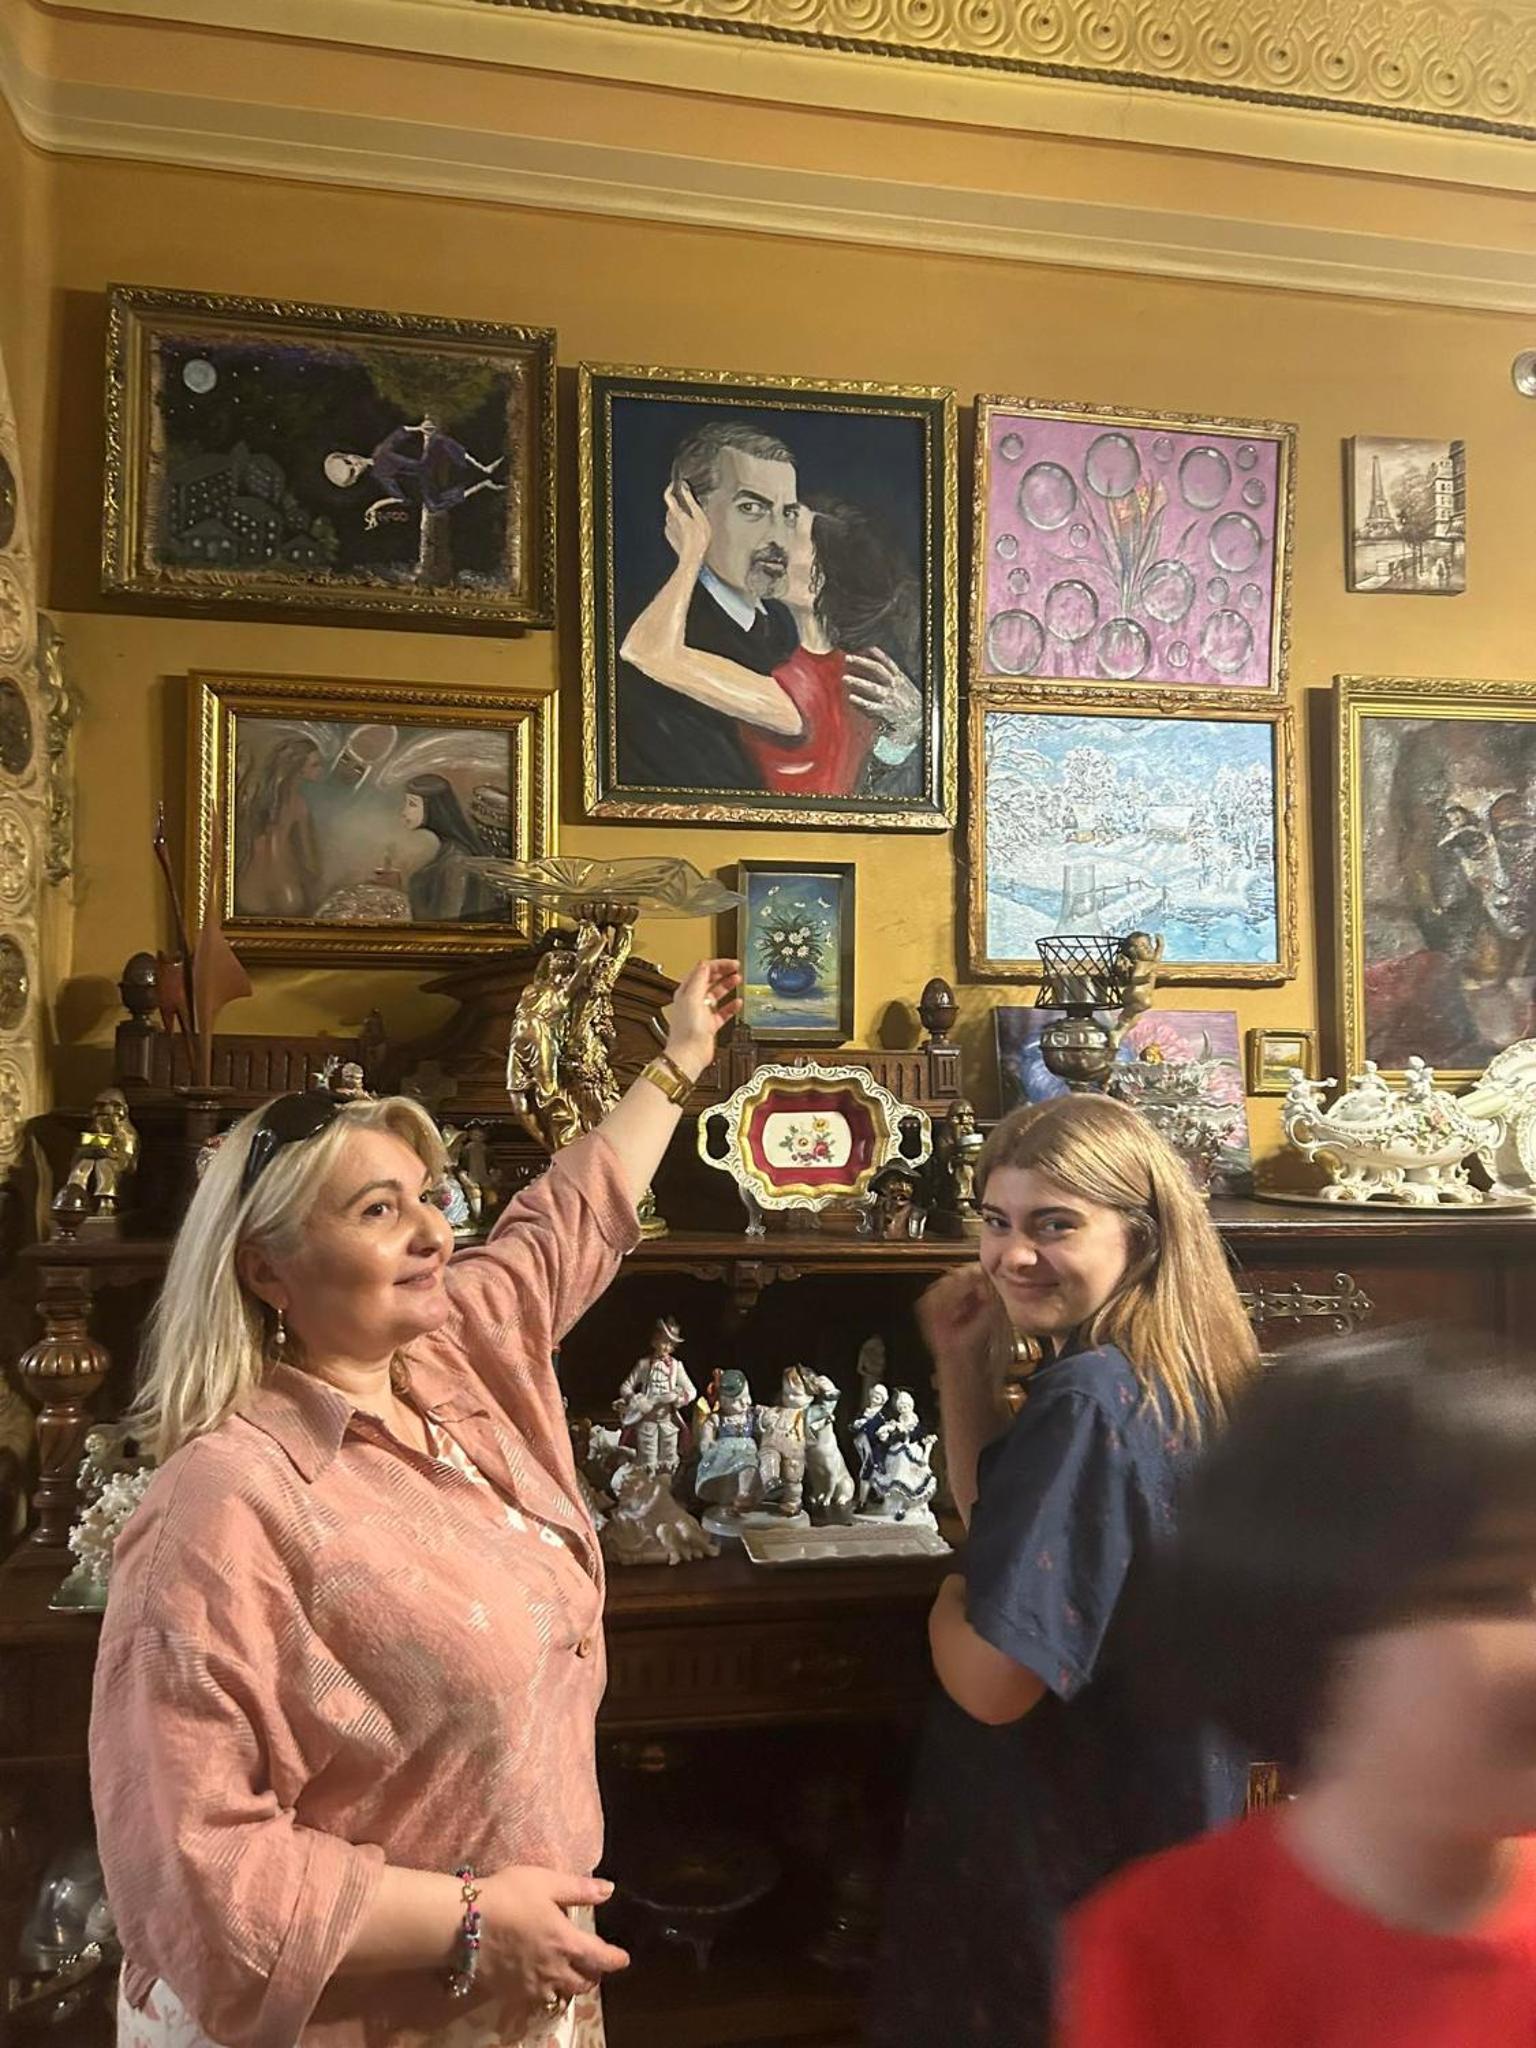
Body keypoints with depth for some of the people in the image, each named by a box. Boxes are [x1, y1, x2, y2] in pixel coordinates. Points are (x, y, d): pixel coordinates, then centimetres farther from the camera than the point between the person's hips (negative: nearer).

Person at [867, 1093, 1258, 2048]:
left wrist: (948, 1603, -10)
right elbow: (997, 1510, 11)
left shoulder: (1088, 1400, -29)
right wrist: (967, 1362, 0)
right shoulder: (1188, 1382, -1)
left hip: (1062, 1861, -8)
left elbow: (994, 1682, -30)